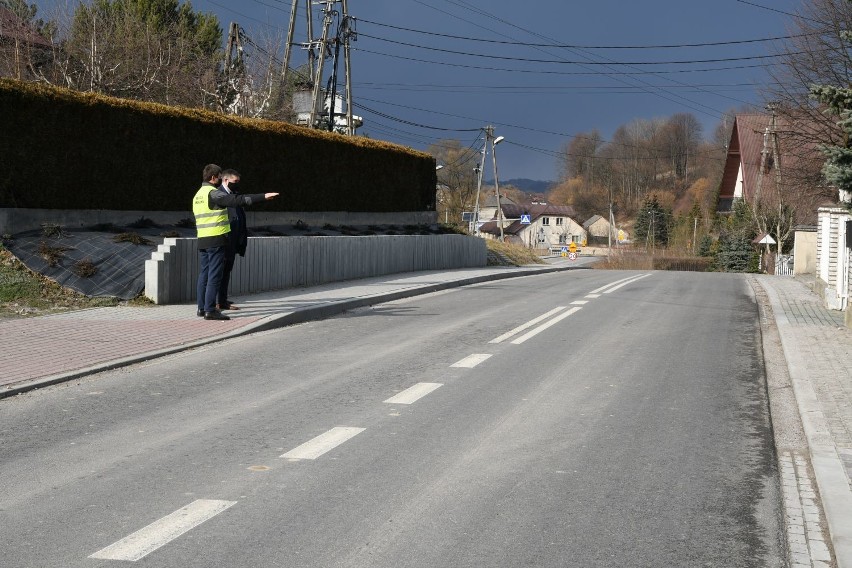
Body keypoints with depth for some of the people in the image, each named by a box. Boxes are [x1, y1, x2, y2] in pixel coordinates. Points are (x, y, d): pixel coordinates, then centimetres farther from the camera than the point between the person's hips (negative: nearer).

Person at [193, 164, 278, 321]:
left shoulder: (198, 195, 18)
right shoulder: (213, 193, -11)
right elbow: (236, 200, -20)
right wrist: (263, 196, -22)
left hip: (202, 240, 9)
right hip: (216, 239, -9)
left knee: (203, 274, 12)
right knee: (214, 275, -7)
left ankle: (202, 308, 15)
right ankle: (210, 310, -9)